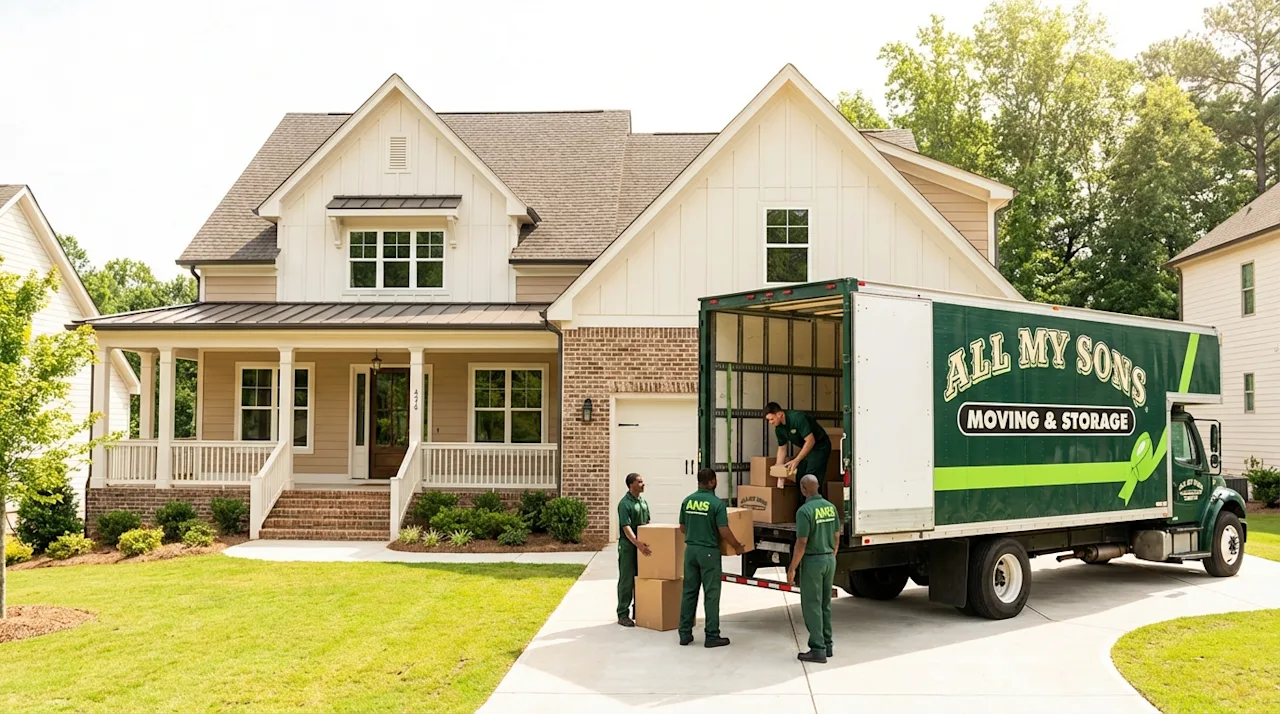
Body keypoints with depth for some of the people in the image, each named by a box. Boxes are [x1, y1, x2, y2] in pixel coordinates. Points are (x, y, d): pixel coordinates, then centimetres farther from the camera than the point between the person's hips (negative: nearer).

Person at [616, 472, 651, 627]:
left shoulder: (643, 501, 11)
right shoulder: (624, 504, -15)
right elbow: (626, 527, -22)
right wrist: (637, 543, -32)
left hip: (642, 546, 8)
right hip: (628, 546, -8)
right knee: (627, 580, -3)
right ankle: (623, 614, 3)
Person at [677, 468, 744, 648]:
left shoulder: (687, 501, 3)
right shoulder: (717, 503, -14)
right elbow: (724, 531, -15)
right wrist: (737, 546, 1)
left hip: (691, 549, 5)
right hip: (709, 551, -5)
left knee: (689, 592, 10)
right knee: (711, 594, 1)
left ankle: (685, 633, 14)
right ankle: (712, 636, 4)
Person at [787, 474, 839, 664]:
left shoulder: (805, 510, -18)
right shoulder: (830, 507, 4)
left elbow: (801, 543, -19)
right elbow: (836, 537, 11)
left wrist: (792, 568, -12)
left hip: (813, 561, -7)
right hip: (829, 559, 7)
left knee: (812, 606, -1)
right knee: (825, 605, 16)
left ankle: (818, 650, -1)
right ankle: (827, 646, 22)